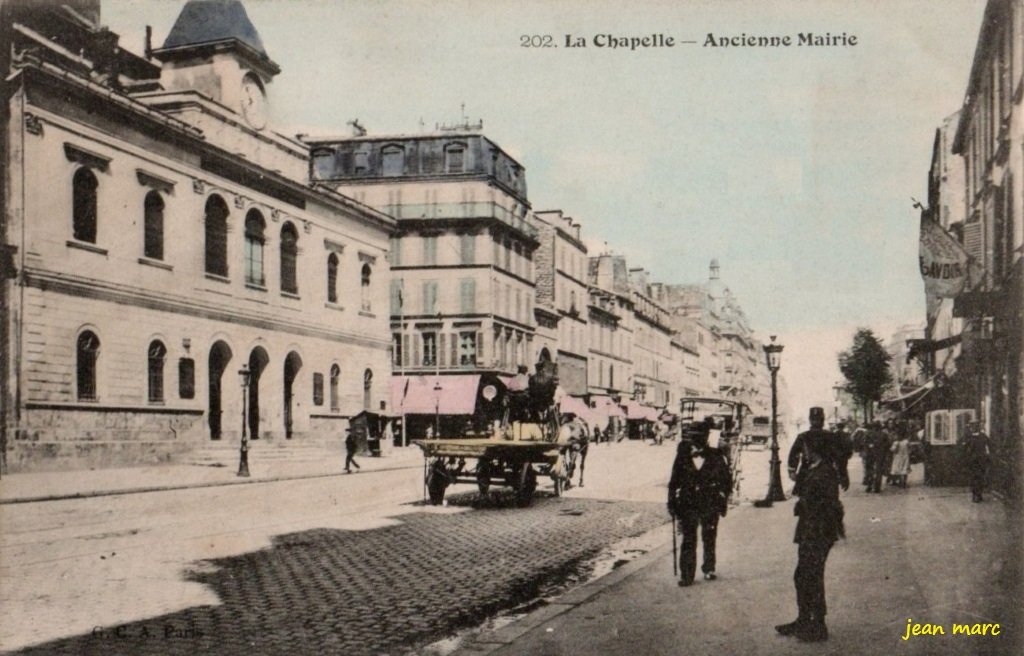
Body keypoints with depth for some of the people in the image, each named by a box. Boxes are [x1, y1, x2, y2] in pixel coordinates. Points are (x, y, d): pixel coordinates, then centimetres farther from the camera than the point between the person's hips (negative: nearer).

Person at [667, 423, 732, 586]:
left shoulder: (715, 457, 0)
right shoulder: (683, 456, 4)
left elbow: (726, 479, 6)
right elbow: (674, 481, 10)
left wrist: (723, 499, 0)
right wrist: (672, 501, 6)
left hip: (710, 505, 0)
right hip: (688, 504, 0)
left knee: (709, 538, 8)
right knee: (688, 540, -4)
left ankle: (709, 569, 26)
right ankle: (686, 575, -1)